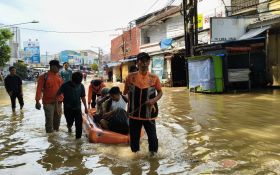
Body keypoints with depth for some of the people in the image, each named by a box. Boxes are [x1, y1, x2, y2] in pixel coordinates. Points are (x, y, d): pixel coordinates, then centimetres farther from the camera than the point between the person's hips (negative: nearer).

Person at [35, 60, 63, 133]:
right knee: (49, 120, 0)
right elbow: (39, 89, -9)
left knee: (57, 119, 15)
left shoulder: (59, 77, 9)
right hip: (48, 102, -5)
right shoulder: (44, 76, -7)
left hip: (58, 102, 5)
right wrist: (37, 101, -14)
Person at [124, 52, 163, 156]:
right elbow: (125, 92, 12)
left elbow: (160, 92, 6)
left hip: (149, 113, -1)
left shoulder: (154, 78, -4)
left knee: (152, 135, 5)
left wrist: (154, 100, -11)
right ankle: (134, 152, 33)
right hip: (134, 113, 1)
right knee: (134, 135, 13)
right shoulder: (131, 77, -2)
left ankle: (153, 153, 25)